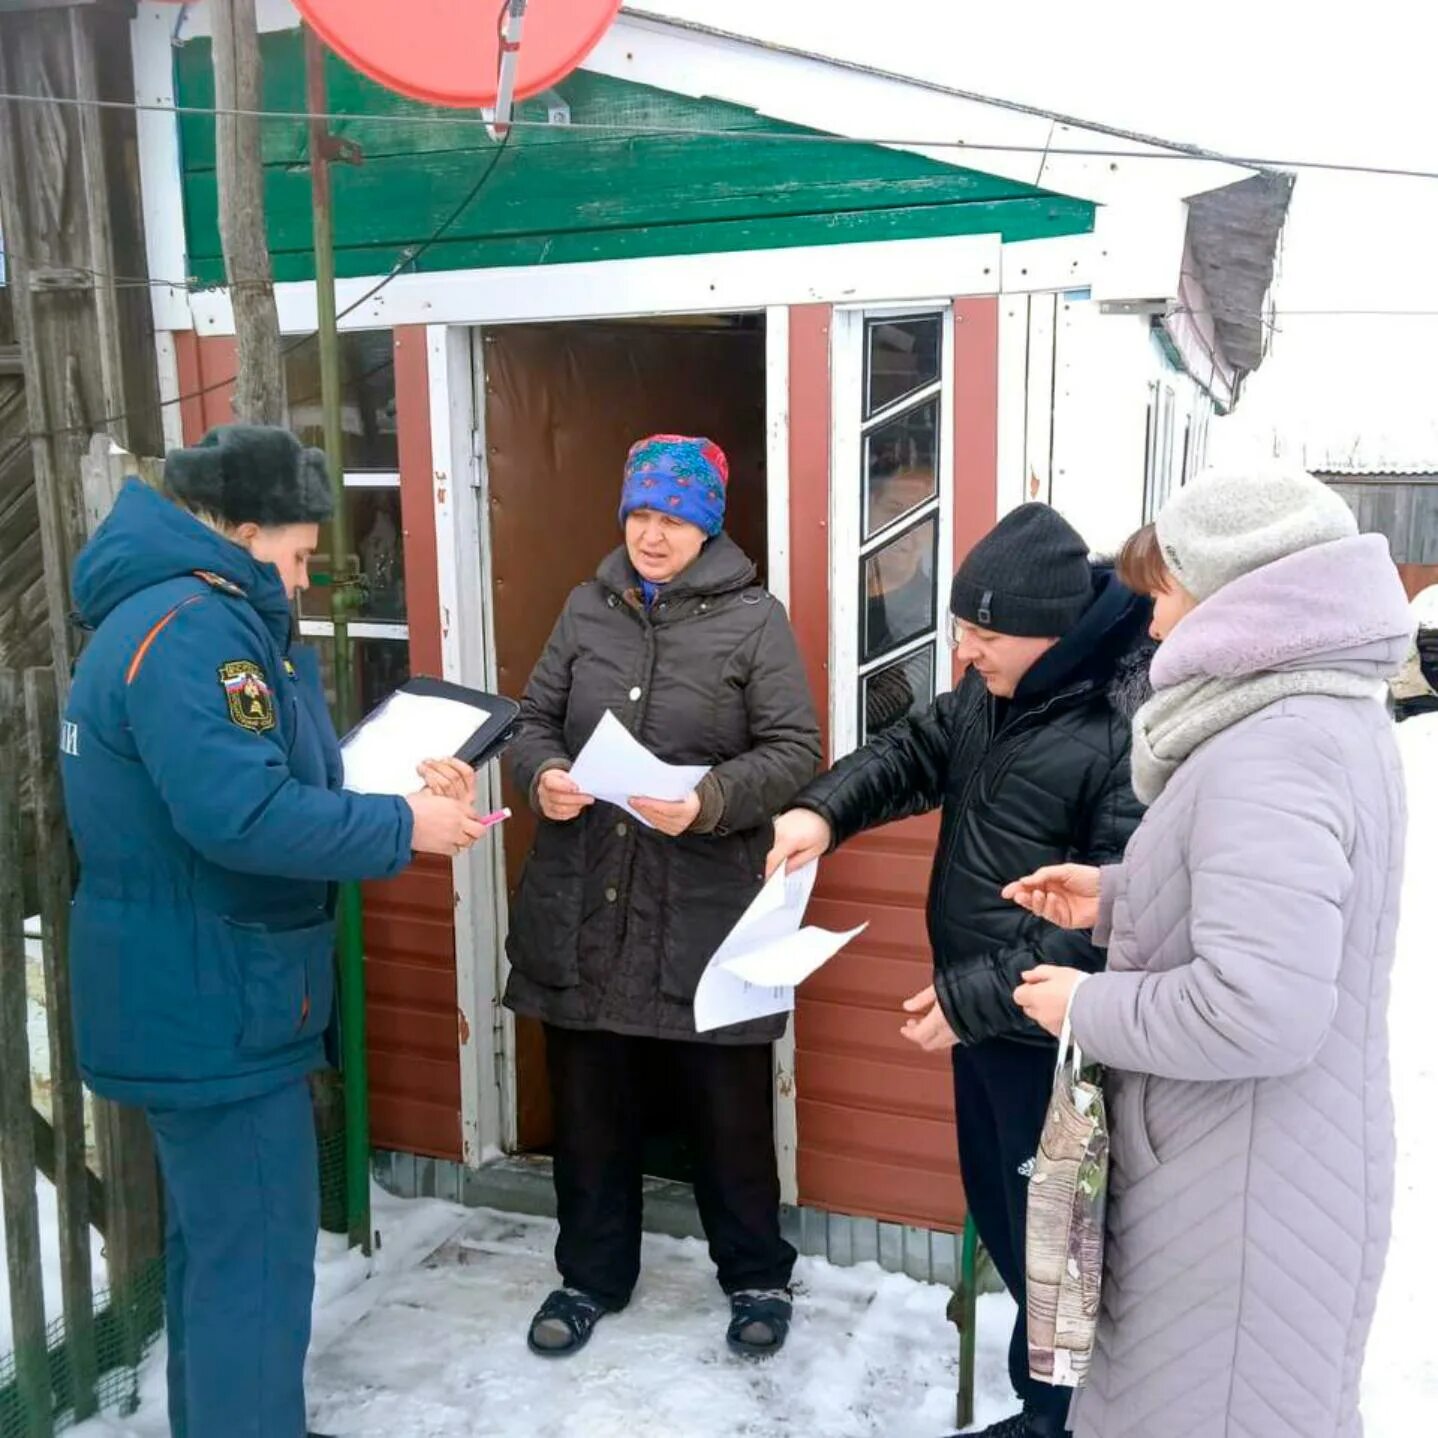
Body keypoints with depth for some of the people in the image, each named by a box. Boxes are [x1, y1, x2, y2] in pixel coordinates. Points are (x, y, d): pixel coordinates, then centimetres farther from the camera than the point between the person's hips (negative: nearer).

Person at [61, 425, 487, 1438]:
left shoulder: (161, 613, 14)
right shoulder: (193, 627, -22)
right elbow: (242, 814, -32)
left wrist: (393, 788, 6)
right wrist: (401, 827, -21)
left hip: (190, 991, 11)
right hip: (212, 1000, -11)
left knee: (214, 1241, 23)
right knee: (256, 1260, -1)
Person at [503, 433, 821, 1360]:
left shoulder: (754, 618, -4)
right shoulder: (587, 609, 9)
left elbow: (796, 751, -8)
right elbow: (534, 718, 12)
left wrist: (710, 801, -24)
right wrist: (542, 777, -10)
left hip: (706, 912, -3)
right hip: (584, 905, 4)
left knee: (730, 1109, 10)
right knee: (590, 1107, 16)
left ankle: (757, 1276, 33)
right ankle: (593, 1274, 37)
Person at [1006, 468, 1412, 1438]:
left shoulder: (1270, 753, -26)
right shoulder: (1328, 717, 7)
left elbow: (1258, 1009, -34)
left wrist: (1088, 1008, -18)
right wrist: (1116, 899, 9)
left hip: (1246, 1199, -9)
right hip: (1264, 1171, 9)